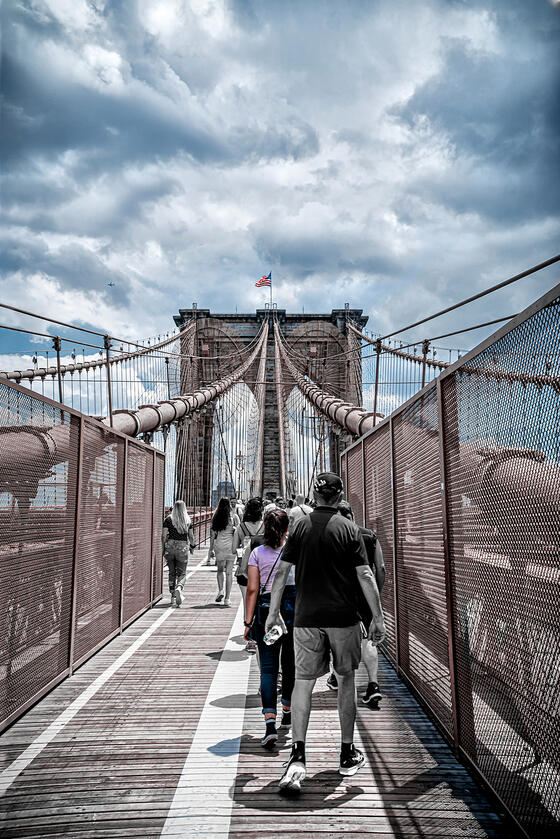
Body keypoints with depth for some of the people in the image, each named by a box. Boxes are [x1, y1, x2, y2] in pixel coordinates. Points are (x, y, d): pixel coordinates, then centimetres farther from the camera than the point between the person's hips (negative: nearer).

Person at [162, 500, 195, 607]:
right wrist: (192, 546, 22)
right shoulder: (188, 520, 3)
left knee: (172, 573, 13)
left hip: (170, 546, 0)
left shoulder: (168, 519, -1)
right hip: (183, 547, 0)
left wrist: (164, 547, 7)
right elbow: (191, 536, 7)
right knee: (182, 573, 5)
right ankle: (179, 588, -25)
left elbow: (164, 536, -4)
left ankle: (173, 597, 16)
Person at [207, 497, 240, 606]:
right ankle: (227, 598, 2)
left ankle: (220, 590, 1)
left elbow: (212, 534, 4)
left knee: (220, 570, 19)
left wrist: (211, 549, 10)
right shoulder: (233, 516, -2)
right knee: (229, 572, 3)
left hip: (219, 545, 1)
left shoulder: (215, 517, 2)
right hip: (231, 545, -1)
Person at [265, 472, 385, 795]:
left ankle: (298, 756, -7)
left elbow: (282, 572, 1)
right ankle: (348, 755, 25)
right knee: (346, 680, 15)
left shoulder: (301, 527, 1)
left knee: (303, 682, 6)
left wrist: (274, 612, 9)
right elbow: (365, 576, -8)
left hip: (307, 618, 1)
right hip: (343, 618, -1)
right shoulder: (349, 529, -4)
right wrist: (378, 617, -2)